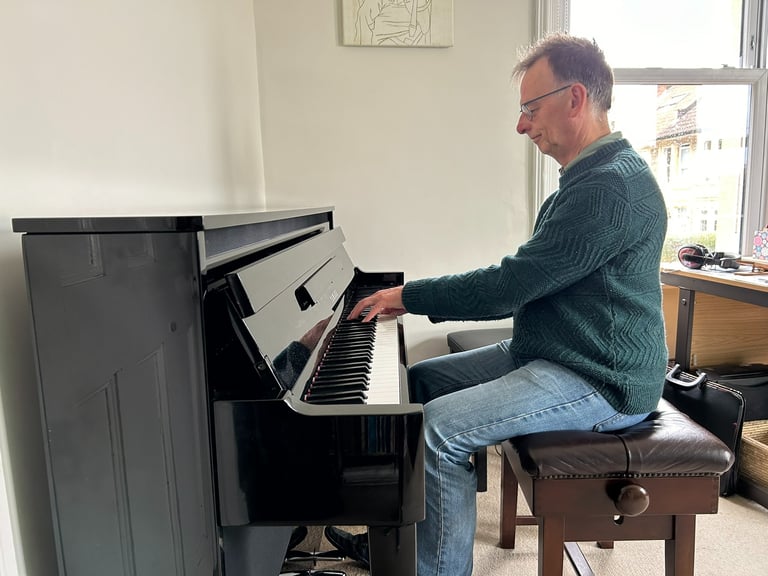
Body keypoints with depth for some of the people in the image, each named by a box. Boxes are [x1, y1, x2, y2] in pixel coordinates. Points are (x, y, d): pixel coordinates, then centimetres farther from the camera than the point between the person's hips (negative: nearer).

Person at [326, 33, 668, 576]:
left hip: (599, 383, -10)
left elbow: (512, 283, -24)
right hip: (548, 353, 10)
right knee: (417, 381, 8)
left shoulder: (613, 185, -21)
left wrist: (410, 295, -12)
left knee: (436, 429, -23)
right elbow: (527, 284, 12)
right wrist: (418, 297, 3)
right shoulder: (589, 176, 14)